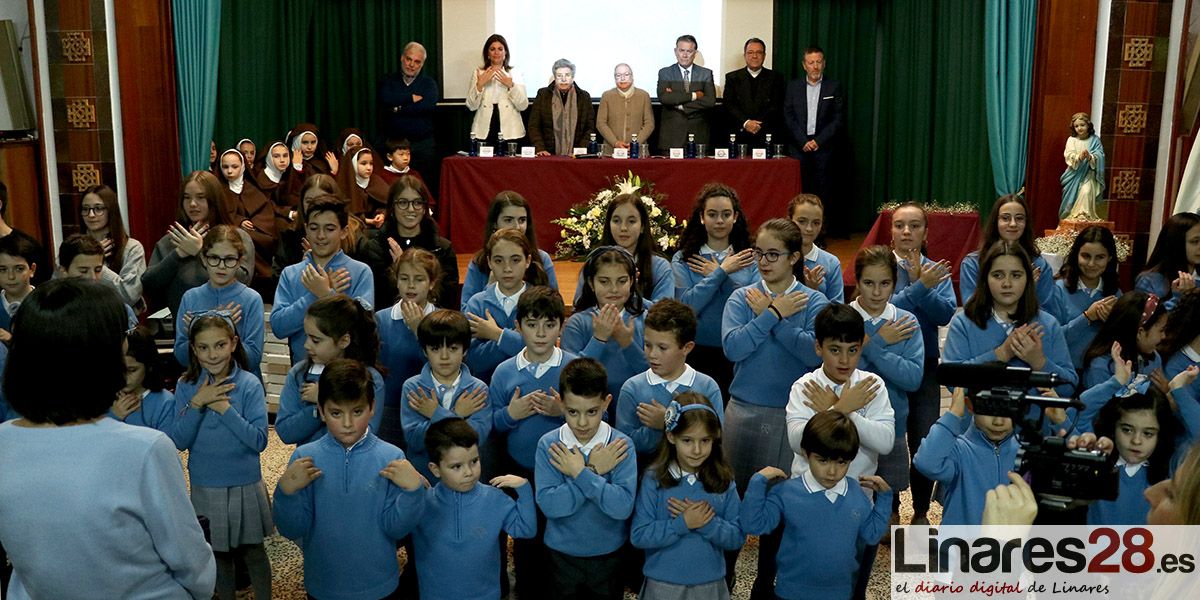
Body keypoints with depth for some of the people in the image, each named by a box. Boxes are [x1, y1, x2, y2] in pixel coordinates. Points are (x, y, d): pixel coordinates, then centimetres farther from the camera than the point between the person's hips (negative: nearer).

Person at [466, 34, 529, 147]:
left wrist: (511, 85, -14)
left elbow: (523, 106, -2)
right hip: (484, 132, 0)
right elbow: (471, 106, 1)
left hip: (509, 132, 0)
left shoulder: (515, 73, 6)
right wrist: (480, 84, -12)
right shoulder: (478, 73, 7)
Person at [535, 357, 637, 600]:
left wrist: (579, 473, -25)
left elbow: (623, 506, -24)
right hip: (562, 554, 0)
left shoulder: (621, 444, -14)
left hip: (609, 555, 0)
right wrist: (594, 470, -23)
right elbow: (549, 505, -21)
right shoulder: (548, 444, -12)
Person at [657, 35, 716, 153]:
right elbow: (663, 98, -11)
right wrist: (693, 95, -11)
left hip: (698, 135, 1)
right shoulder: (665, 73, 7)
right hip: (672, 135, -1)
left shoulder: (706, 74, 9)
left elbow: (711, 101, -5)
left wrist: (680, 104, -9)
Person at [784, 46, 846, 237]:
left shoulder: (834, 87, 7)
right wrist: (803, 141, -6)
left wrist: (818, 141, -8)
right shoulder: (793, 87, 11)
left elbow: (839, 119, 1)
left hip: (824, 148, -1)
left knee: (825, 192, -4)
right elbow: (788, 117, 5)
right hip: (800, 148, 1)